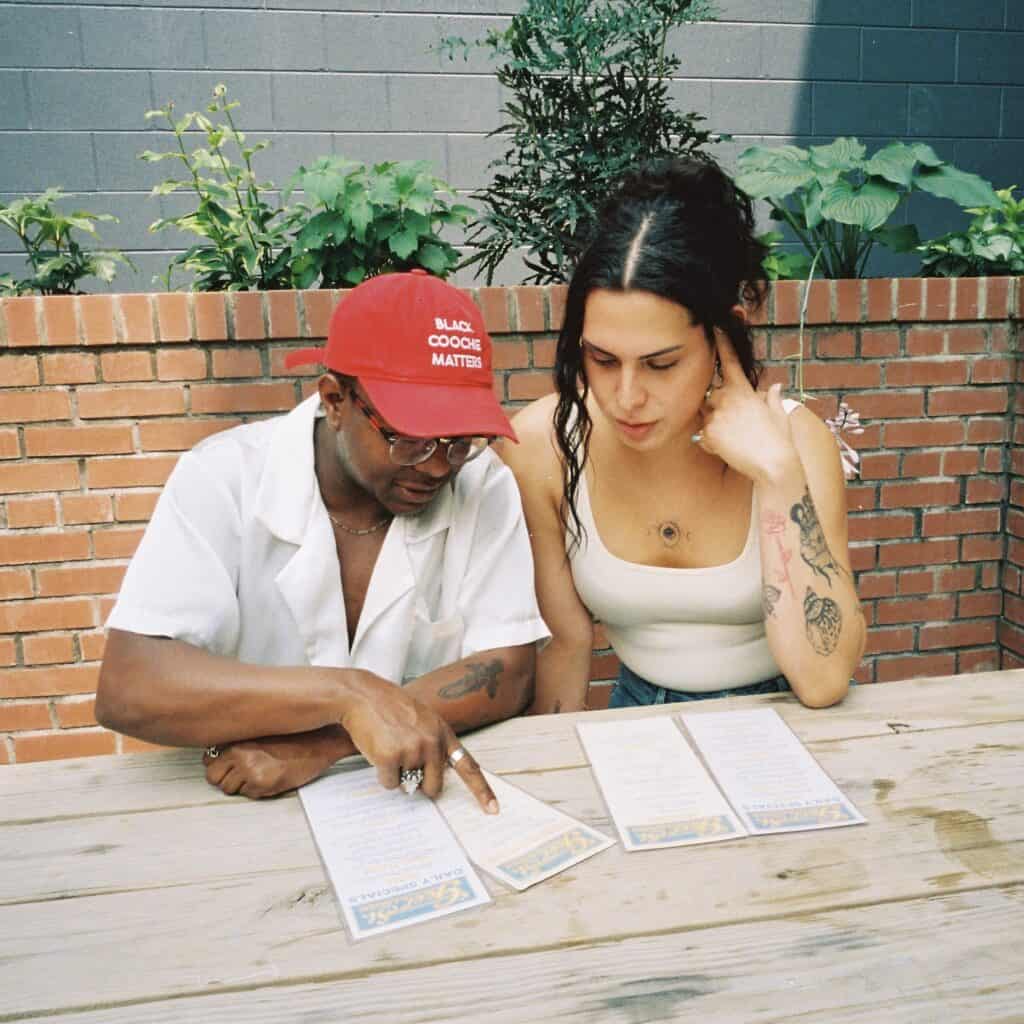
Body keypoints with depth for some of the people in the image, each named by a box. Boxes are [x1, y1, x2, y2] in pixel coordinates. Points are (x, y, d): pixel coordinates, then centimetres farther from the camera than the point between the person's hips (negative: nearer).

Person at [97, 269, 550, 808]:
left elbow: (507, 675, -12)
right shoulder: (224, 478, -13)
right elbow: (126, 689, -21)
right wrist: (351, 694, -31)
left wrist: (320, 744, -22)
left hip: (429, 799, 1)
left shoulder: (482, 482, -9)